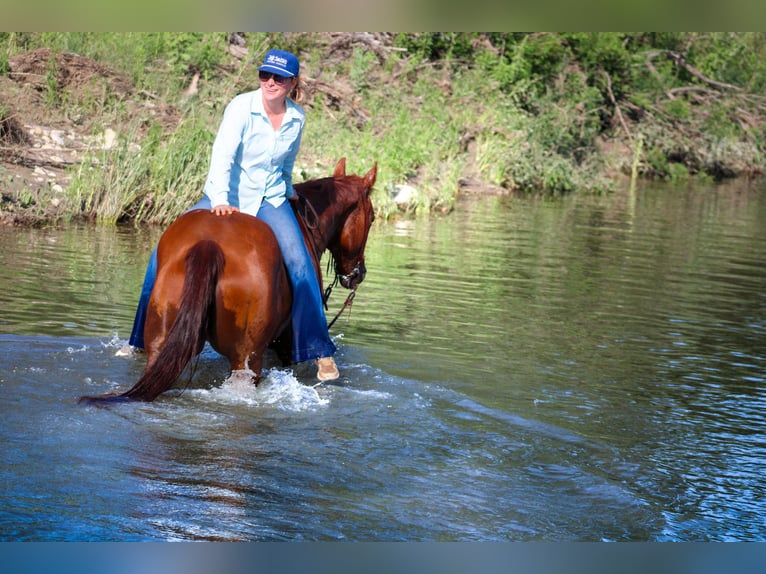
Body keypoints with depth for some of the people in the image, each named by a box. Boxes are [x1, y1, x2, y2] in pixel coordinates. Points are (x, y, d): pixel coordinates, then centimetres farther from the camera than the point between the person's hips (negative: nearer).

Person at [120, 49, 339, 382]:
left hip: (271, 199, 2)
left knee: (300, 264, -21)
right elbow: (222, 154, -25)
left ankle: (320, 351, -13)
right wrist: (220, 201, -36)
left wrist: (287, 191, 27)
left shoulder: (297, 117, -2)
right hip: (225, 197, -2)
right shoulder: (242, 106, -15)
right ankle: (143, 339, 0)